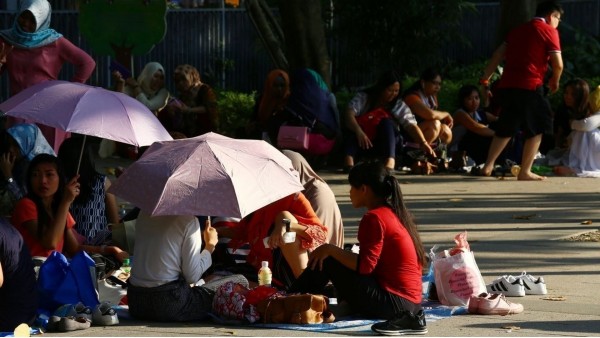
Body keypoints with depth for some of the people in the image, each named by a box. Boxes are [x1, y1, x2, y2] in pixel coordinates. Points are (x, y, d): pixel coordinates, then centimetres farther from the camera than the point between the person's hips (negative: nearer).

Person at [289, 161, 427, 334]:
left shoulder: (374, 218, -14)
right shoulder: (395, 213, 13)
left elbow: (364, 266, -19)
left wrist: (330, 249, -10)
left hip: (391, 301, -9)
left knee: (325, 260, -4)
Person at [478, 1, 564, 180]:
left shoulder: (518, 30, 20)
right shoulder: (549, 31, 1)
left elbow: (498, 55, 15)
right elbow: (558, 64, -6)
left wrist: (485, 78, 16)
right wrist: (555, 81, 13)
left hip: (507, 85, 6)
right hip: (530, 86, -6)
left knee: (505, 129, 18)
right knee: (536, 130, 4)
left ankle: (488, 166, 14)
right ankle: (525, 171, 0)